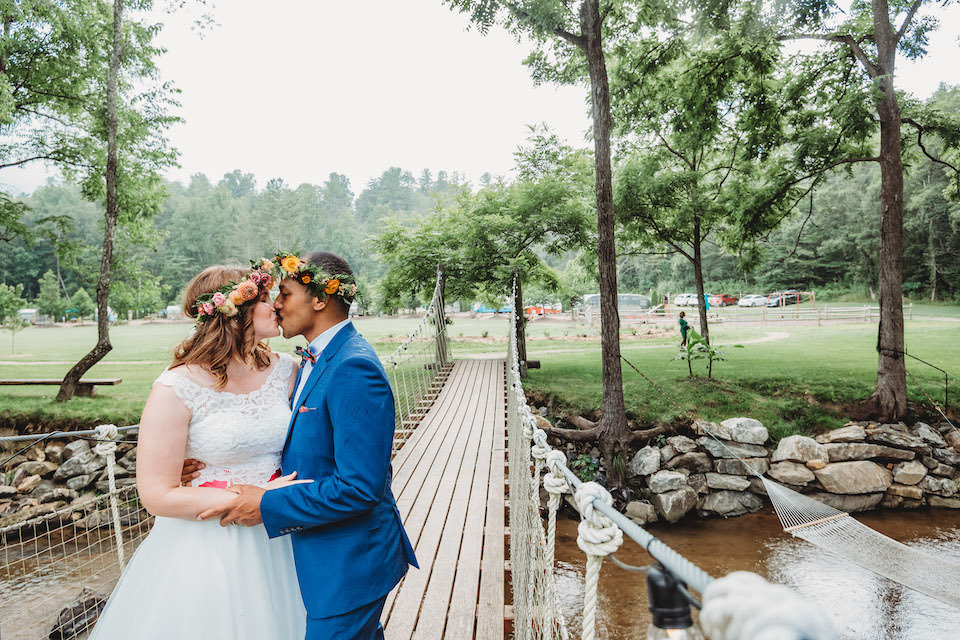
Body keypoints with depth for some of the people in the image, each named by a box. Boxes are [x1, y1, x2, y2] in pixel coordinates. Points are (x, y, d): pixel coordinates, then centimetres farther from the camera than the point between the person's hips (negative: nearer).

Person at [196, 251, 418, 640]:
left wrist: (268, 505, -20)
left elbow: (359, 487, -29)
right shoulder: (316, 359, 6)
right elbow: (304, 446, 11)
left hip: (348, 563, -9)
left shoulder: (354, 369, -26)